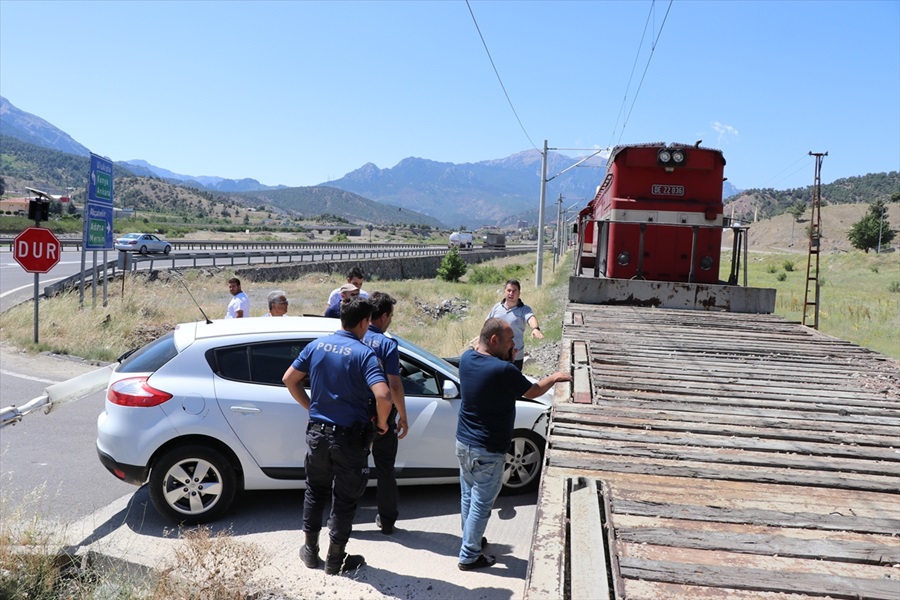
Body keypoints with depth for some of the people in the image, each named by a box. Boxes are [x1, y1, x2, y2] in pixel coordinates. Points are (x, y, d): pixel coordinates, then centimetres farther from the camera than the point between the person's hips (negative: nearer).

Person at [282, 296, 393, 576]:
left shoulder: (316, 345, -1)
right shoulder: (364, 353, -17)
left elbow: (289, 379, 6)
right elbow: (383, 396, -29)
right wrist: (381, 423, -10)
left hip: (317, 431, 5)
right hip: (350, 437, -5)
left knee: (315, 491, 22)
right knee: (344, 499, 11)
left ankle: (310, 550, 33)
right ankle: (335, 560, 22)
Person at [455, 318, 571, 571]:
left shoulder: (467, 359, -5)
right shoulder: (503, 370, -25)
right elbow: (533, 391, -9)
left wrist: (506, 360, -3)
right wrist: (554, 377, 10)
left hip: (463, 443, 8)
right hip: (487, 452, -7)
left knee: (468, 497, 23)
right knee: (481, 504, 8)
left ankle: (471, 540, 41)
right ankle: (469, 556, 19)